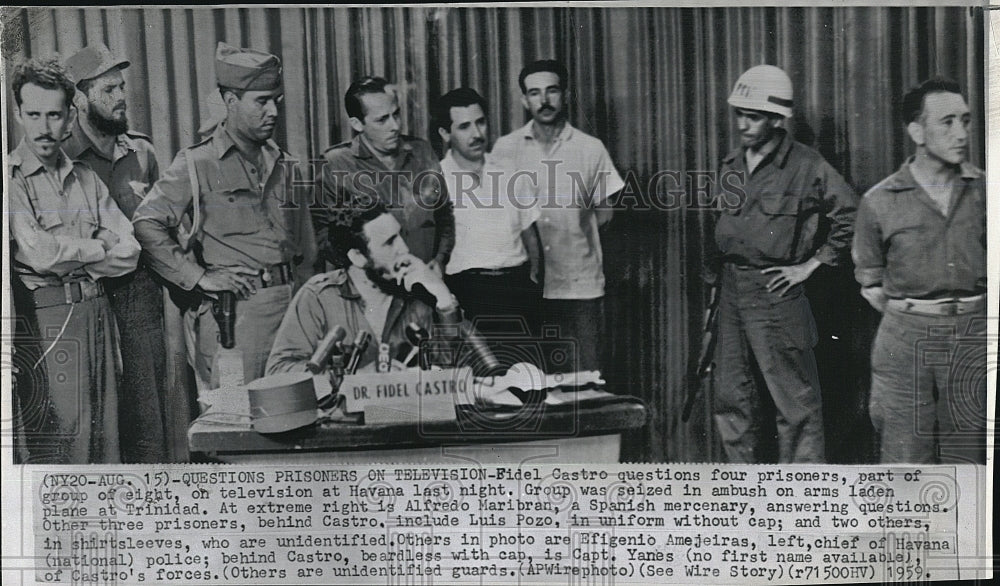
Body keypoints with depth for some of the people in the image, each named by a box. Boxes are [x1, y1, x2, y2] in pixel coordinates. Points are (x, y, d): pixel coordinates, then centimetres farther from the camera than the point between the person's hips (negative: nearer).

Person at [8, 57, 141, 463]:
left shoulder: (86, 178, 15)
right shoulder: (11, 177, -3)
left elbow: (129, 251, 7)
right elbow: (39, 254, -14)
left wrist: (68, 256, -4)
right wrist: (98, 249, 0)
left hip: (98, 311, 5)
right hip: (48, 319, -5)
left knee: (106, 433, 8)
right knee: (67, 440, -4)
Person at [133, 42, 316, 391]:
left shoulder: (283, 164, 15)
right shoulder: (197, 165, -3)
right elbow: (146, 223, -9)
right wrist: (198, 277, -11)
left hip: (291, 306, 6)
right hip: (235, 310, -5)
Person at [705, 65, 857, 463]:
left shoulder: (806, 167, -7)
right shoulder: (730, 166, 11)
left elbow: (851, 215, -7)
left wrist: (811, 265, -7)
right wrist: (712, 287, 15)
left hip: (776, 293, -6)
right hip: (732, 293, 7)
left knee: (795, 404, 0)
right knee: (731, 402, 12)